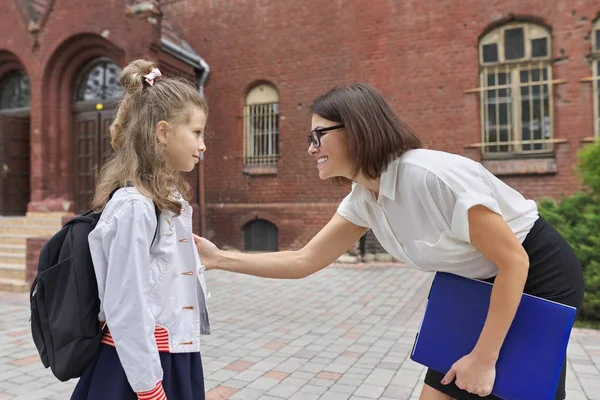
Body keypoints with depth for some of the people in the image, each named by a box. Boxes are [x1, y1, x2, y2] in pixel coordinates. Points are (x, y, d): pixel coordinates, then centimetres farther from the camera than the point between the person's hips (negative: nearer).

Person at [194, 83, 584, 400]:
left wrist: (484, 357, -18)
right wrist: (220, 258, -10)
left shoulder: (430, 175, -32)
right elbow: (303, 261, -4)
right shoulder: (363, 199, -7)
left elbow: (513, 261, -24)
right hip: (480, 286, 7)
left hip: (539, 276, -7)